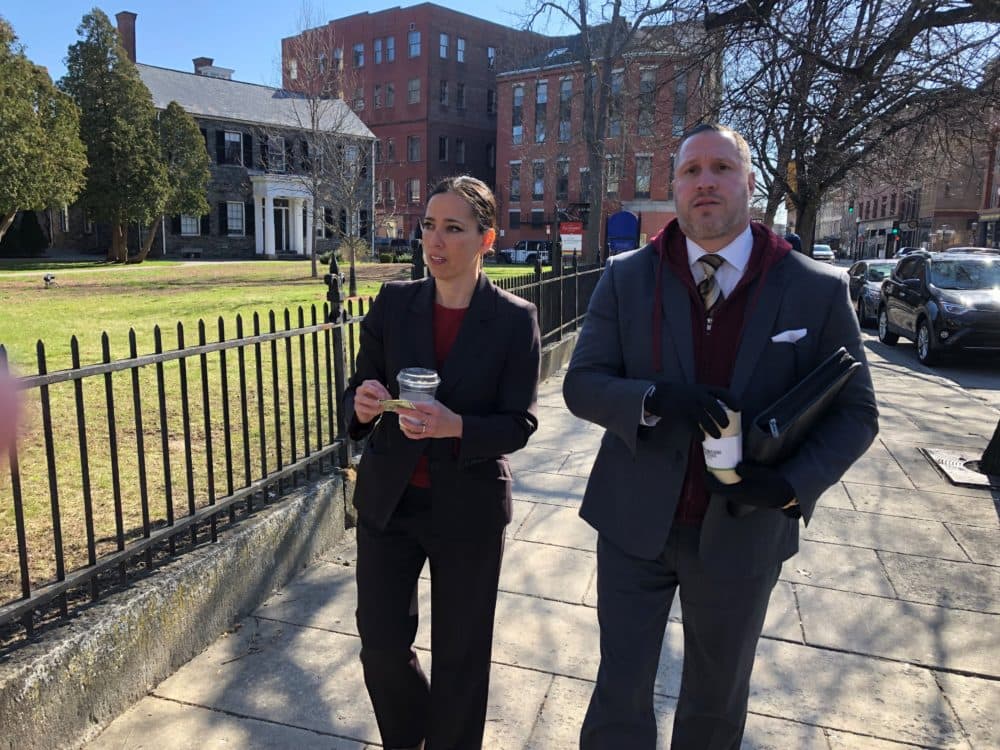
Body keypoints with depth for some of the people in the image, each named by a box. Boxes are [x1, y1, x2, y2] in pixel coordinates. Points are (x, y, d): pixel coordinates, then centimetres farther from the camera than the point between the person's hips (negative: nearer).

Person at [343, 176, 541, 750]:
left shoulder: (515, 319, -10)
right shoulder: (393, 302, -2)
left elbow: (520, 423, -10)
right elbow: (360, 388, 4)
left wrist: (456, 427, -29)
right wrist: (362, 403, -20)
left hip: (468, 507, -2)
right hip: (389, 499, 3)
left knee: (460, 654, 13)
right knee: (381, 642, 12)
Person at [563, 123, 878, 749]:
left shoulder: (818, 290, -8)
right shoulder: (626, 279, -5)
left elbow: (855, 413, -3)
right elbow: (581, 385, -7)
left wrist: (794, 484, -21)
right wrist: (656, 399, -28)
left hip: (742, 531, 1)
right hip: (635, 522, 0)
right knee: (621, 693, 13)